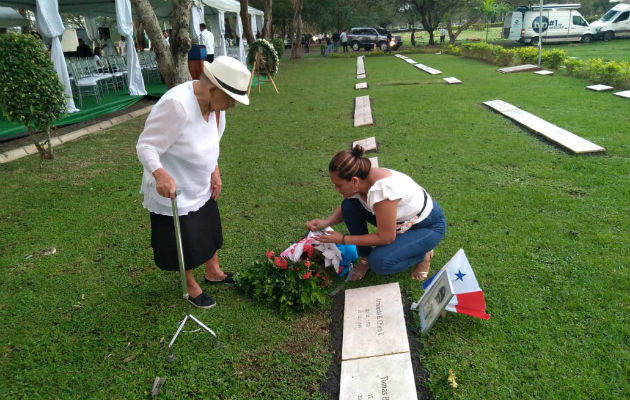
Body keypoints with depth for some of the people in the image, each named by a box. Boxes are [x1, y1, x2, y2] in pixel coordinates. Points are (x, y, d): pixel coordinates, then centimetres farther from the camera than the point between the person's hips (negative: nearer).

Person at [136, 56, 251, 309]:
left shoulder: (215, 102, -7)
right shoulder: (176, 105, -32)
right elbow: (145, 146, -28)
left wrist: (215, 171, 1)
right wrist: (160, 174, -45)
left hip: (202, 188, 8)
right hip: (173, 191, -7)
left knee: (210, 230, 23)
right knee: (184, 243, 11)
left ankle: (213, 272, 48)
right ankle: (190, 287, 37)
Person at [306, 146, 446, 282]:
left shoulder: (381, 189, -39)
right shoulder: (361, 179, -16)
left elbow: (385, 238, -29)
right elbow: (345, 210, 5)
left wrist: (343, 239, -23)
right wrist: (325, 222, -14)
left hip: (429, 225, -7)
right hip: (402, 220, 7)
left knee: (379, 263, -27)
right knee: (349, 206, -12)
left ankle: (423, 254, 2)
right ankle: (365, 259, 5)